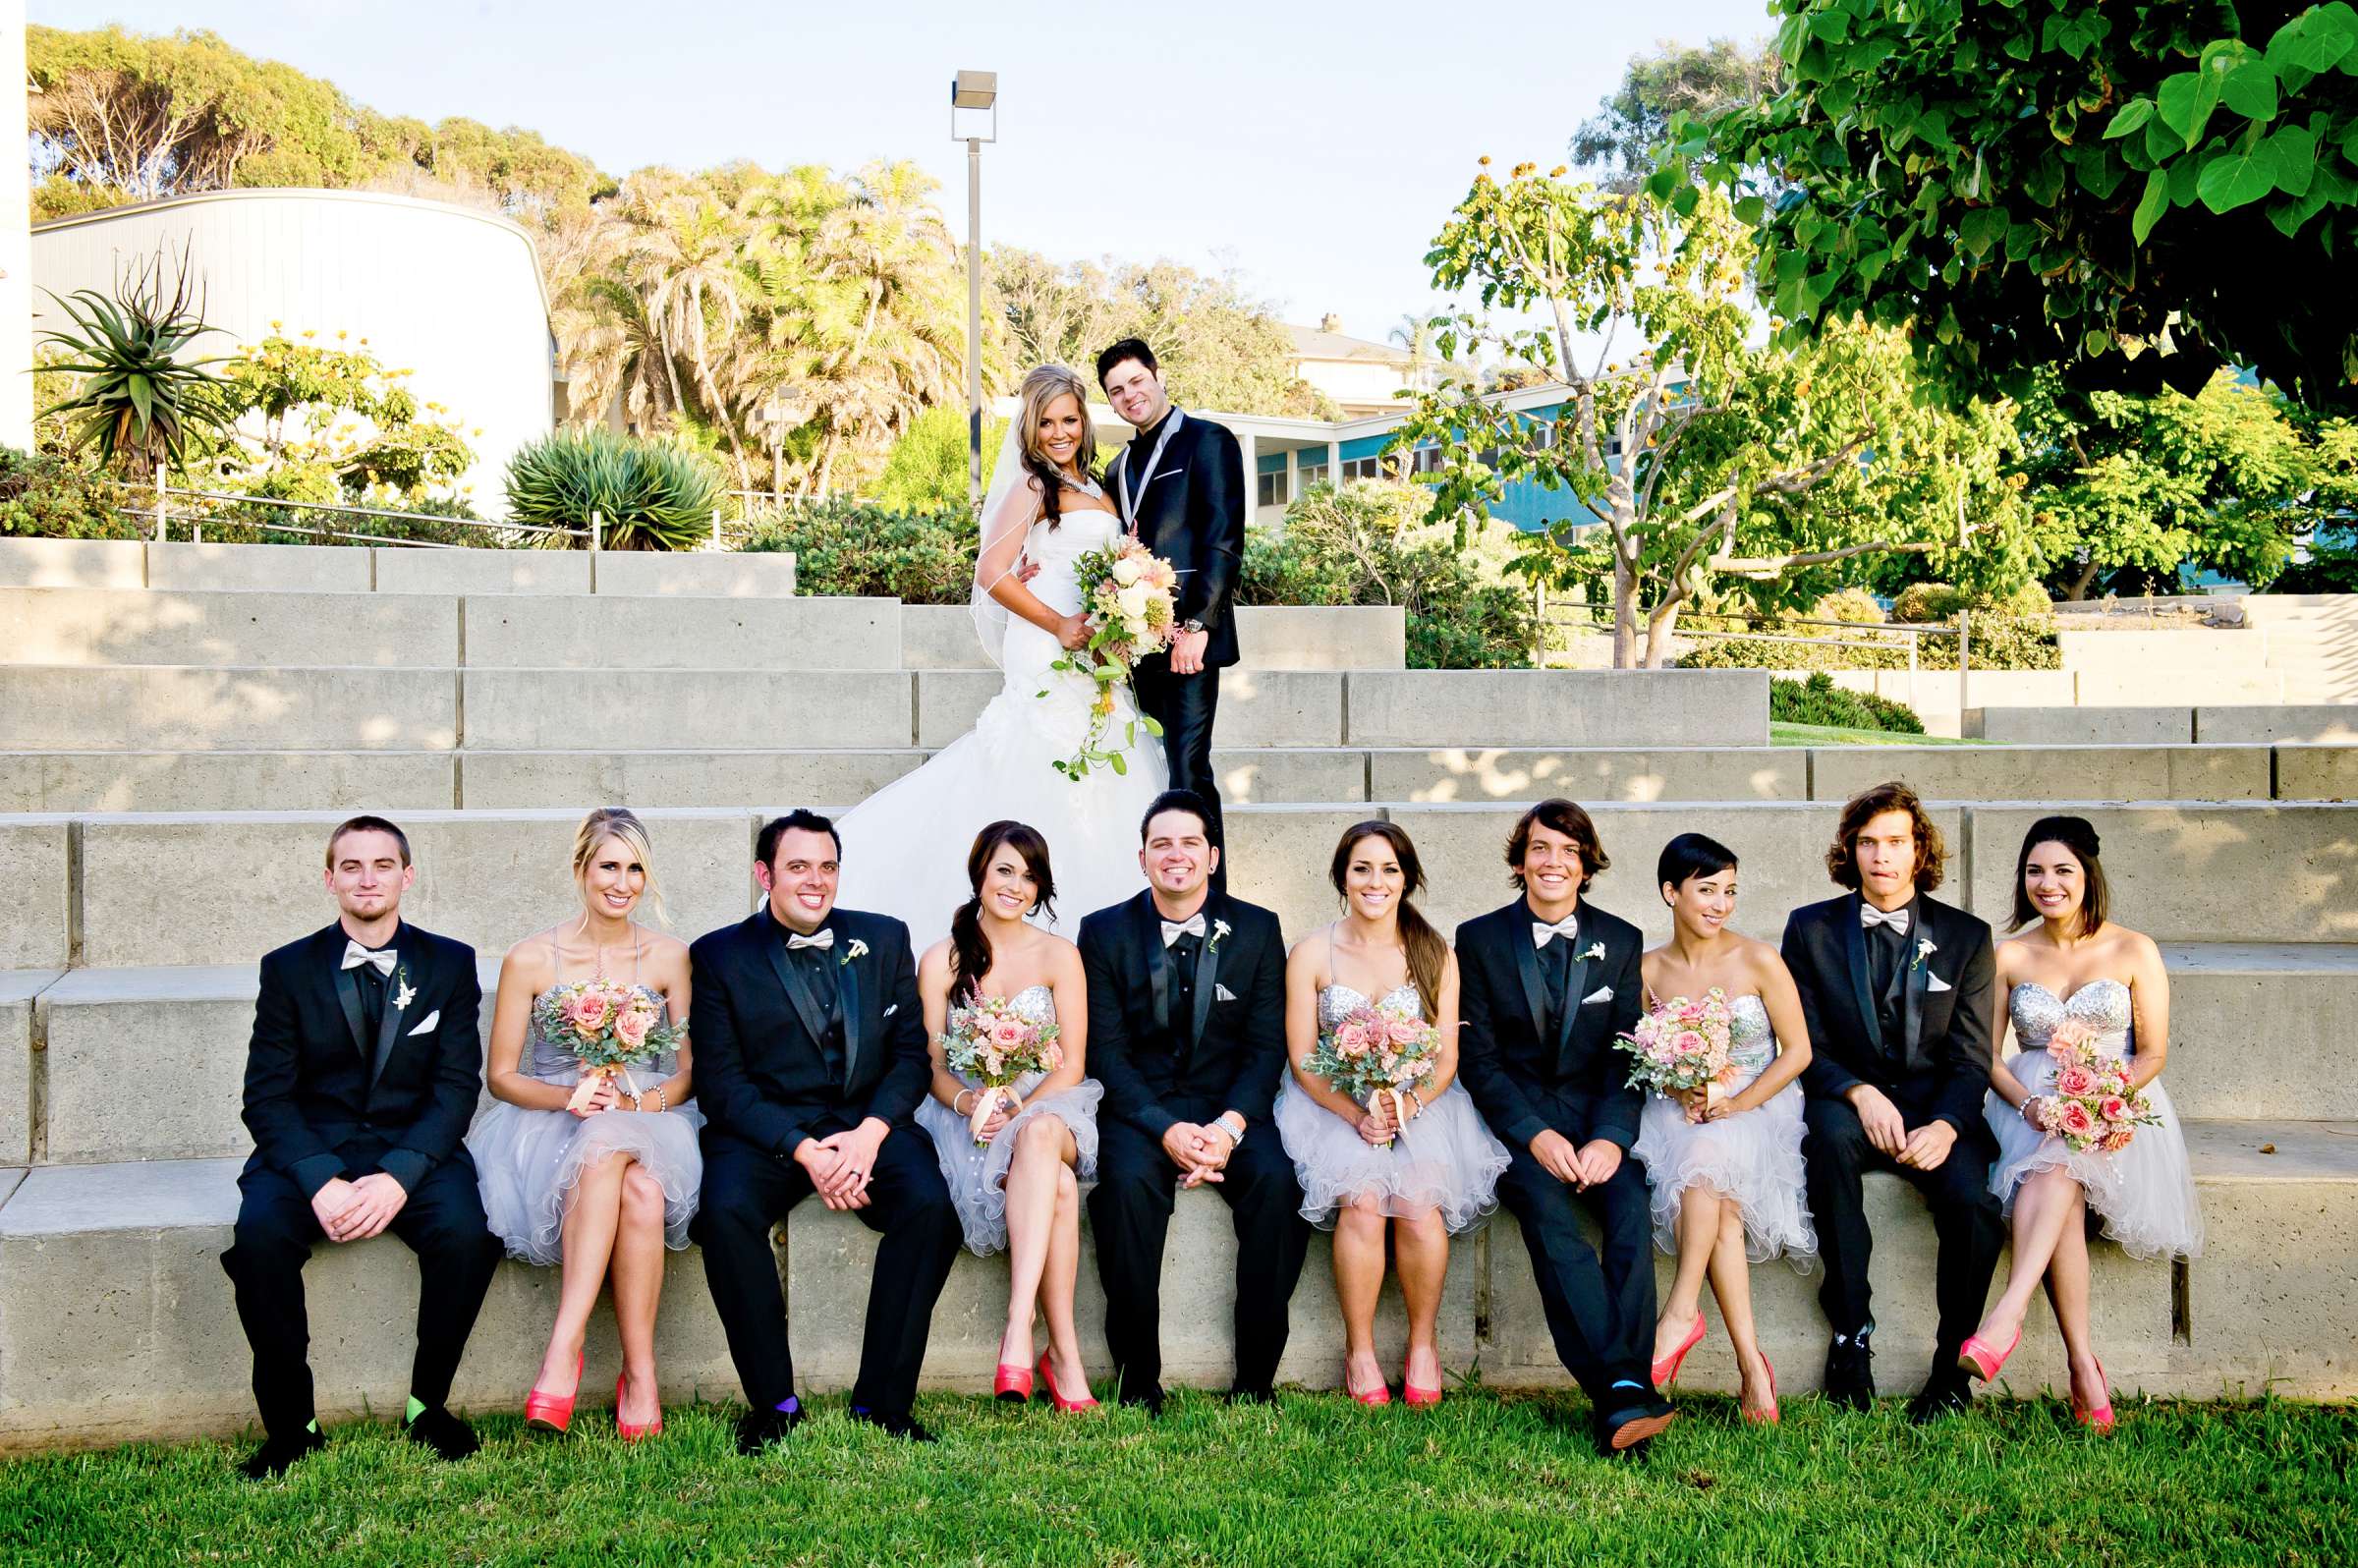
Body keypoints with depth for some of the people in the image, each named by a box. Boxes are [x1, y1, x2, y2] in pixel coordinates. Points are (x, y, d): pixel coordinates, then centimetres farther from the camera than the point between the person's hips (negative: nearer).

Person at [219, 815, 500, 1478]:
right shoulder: (289, 968, 6)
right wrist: (323, 1181, -20)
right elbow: (267, 1096, -1)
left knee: (466, 1232, -30)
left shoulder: (450, 964, 5)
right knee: (259, 1232, -30)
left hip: (415, 1150, 0)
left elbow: (457, 1087, -2)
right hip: (311, 1150, 1)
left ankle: (428, 1403, -7)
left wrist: (398, 1175, -20)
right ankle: (291, 1420, -12)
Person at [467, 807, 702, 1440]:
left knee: (643, 1191, -37)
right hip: (549, 1121, -1)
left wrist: (631, 1102, -15)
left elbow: (689, 1072, 5)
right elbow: (501, 1075, 4)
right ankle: (640, 1374, -36)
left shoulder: (670, 957, 5)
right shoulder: (530, 959, 1)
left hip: (648, 1121, 1)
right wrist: (570, 1098, -15)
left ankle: (562, 1350, -32)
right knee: (630, 1183, -38)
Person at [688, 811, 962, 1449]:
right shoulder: (718, 955, 5)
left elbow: (912, 1052, 6)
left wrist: (871, 1133, -13)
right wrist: (803, 1151, -17)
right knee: (726, 1209, -32)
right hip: (766, 1128, -1)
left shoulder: (884, 938, 11)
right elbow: (721, 1083, -3)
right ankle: (772, 1401, -15)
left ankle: (883, 1400, -16)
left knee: (929, 1201, -28)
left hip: (866, 1120, 1)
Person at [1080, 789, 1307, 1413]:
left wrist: (1229, 1126, -17)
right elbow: (1106, 1050, -4)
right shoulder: (1105, 931, 2)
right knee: (1128, 1181, -32)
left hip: (1230, 1107, 1)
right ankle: (1138, 1379, -21)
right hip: (1140, 1106, -1)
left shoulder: (1256, 929, 5)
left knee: (1278, 1180, -28)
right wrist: (1166, 1129, -19)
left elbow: (1267, 1046, 1)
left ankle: (1256, 1381, -17)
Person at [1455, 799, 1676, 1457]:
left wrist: (1611, 1137, -14)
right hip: (1515, 1113, -2)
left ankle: (1622, 1401, -33)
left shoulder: (1621, 941, 10)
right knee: (1549, 1214, -32)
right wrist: (1535, 1135, -16)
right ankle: (1624, 1392, -40)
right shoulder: (1480, 939, 5)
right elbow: (1478, 1057, 0)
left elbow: (1625, 1056, 5)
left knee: (1632, 1210, -29)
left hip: (1595, 1110, 2)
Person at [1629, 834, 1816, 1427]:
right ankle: (1751, 1362, -31)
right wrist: (1681, 1093, -9)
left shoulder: (1759, 961, -3)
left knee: (1705, 1160, -36)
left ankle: (1680, 1311, -31)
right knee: (1720, 1204, -29)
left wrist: (1737, 1104, -14)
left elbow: (1798, 1051, -1)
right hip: (1681, 1112, 2)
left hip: (1759, 1105, -2)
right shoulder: (1648, 970, 6)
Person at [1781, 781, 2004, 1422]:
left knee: (1973, 1201, -29)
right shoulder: (1812, 929, 7)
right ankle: (1851, 1333, -27)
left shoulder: (1967, 936, 7)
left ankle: (1952, 1366, -8)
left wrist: (1945, 1126, -18)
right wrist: (1860, 1093, -18)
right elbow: (1805, 1045, 2)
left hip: (1938, 1111, 1)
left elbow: (1972, 1057, 2)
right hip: (1849, 1101, 0)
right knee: (1830, 1131, -36)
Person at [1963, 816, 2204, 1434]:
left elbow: (2152, 1054, 2)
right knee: (2059, 1186, -32)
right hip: (2030, 1104, 2)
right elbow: (1988, 1056, 7)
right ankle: (2083, 1365, -32)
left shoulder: (2134, 952, 2)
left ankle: (2007, 1313, -48)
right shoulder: (2009, 956, 7)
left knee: (2054, 1167, -36)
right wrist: (2031, 1104, -14)